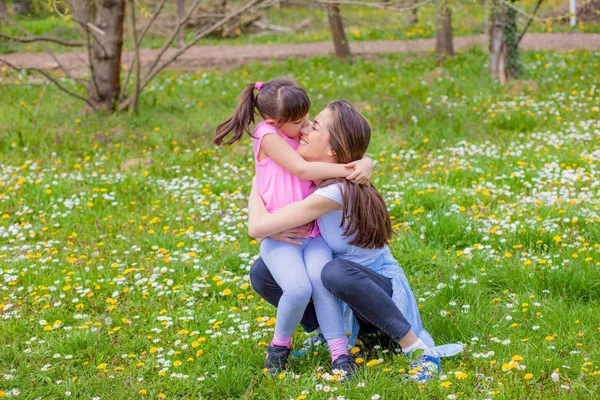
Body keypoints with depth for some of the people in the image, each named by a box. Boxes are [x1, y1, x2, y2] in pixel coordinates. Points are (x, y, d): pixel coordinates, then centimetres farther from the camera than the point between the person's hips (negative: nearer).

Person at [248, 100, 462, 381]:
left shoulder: (336, 192, -28)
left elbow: (257, 227, -27)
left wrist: (256, 189, -7)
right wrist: (278, 229, -12)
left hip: (385, 292, -8)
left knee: (336, 272, -41)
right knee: (262, 273, -5)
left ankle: (418, 349, -28)